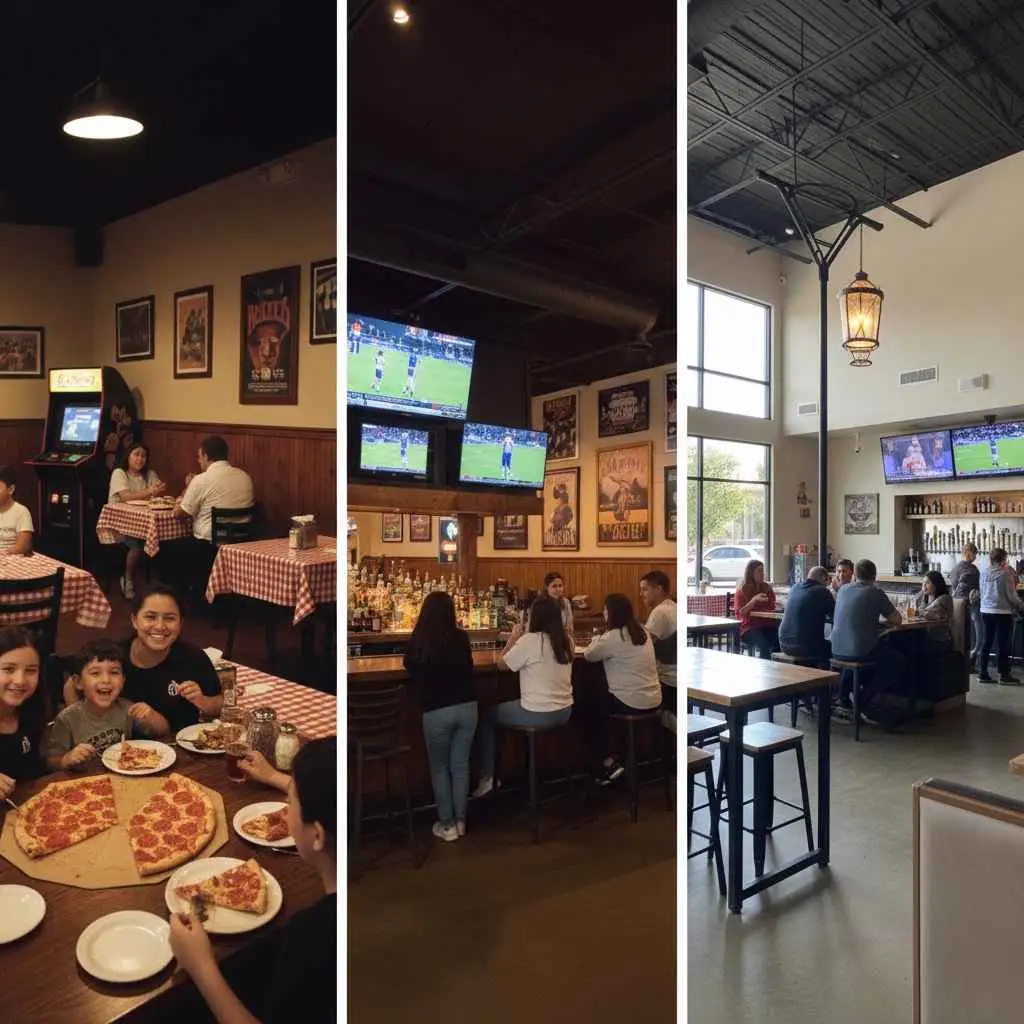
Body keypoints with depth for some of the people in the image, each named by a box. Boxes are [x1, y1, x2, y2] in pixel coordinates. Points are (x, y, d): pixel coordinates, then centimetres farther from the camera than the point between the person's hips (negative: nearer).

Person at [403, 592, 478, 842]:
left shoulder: (417, 642, -9)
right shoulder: (461, 638, -3)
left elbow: (411, 671, 11)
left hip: (436, 711, -2)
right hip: (467, 707, 3)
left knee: (439, 768, 14)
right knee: (461, 765, 15)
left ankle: (447, 825, 19)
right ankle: (460, 821, 25)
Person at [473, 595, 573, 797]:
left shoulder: (529, 640, -18)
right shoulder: (567, 640, 1)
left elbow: (501, 664, -6)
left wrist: (513, 639, 4)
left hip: (538, 715, -7)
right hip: (564, 712, 7)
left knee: (487, 716, 17)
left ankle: (487, 778, 16)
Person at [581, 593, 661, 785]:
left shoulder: (613, 636, -16)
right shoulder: (643, 632, 8)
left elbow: (588, 655, -4)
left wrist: (598, 639, 12)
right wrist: (602, 641, 14)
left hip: (631, 703, -8)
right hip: (653, 700, 8)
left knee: (590, 709, 18)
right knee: (600, 701, 27)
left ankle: (607, 763, 17)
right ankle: (608, 761, 28)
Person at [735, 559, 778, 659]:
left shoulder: (767, 588, 15)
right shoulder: (742, 590, 4)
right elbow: (739, 614, -6)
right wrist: (754, 600, -15)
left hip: (767, 624, 4)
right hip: (749, 627, -3)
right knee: (764, 644, -34)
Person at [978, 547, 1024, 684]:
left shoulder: (984, 572, 2)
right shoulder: (1005, 573, -13)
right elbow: (1011, 594, -8)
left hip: (986, 611, 5)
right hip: (1002, 612, -5)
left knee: (986, 642, 12)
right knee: (1003, 643, 5)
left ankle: (982, 673, 14)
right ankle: (1004, 675, 12)